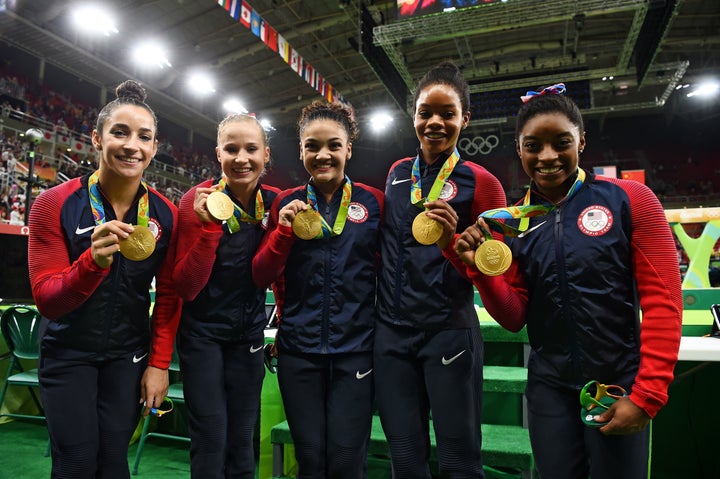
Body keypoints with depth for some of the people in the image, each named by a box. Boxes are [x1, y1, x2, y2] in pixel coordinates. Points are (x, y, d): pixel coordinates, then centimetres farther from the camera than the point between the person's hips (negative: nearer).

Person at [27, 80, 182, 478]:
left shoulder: (166, 215, -9)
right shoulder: (55, 204, -15)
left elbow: (169, 296, -3)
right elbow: (47, 302, -18)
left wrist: (159, 363, -5)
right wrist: (92, 261, -37)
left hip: (128, 355, 2)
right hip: (67, 353, -1)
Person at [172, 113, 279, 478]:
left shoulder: (274, 202, -4)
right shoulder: (199, 199, -14)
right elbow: (186, 288, -19)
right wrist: (208, 225, -30)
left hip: (249, 334, 3)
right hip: (202, 334, -3)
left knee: (242, 441, 13)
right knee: (210, 441, 3)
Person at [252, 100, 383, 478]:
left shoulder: (372, 201, 0)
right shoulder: (287, 204, 4)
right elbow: (261, 277, 0)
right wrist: (284, 230, -14)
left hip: (355, 349, -1)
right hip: (298, 350, 2)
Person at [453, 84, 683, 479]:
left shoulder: (630, 199, -10)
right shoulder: (511, 221, -1)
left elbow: (663, 301, -8)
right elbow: (514, 318, -1)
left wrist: (647, 394, -10)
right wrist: (480, 269, -17)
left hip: (619, 385, -2)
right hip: (549, 387, 3)